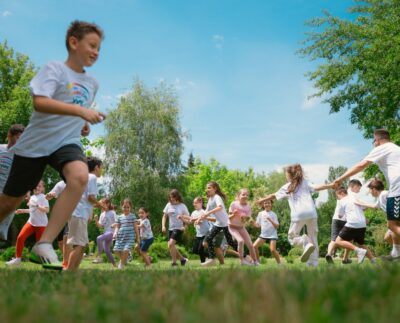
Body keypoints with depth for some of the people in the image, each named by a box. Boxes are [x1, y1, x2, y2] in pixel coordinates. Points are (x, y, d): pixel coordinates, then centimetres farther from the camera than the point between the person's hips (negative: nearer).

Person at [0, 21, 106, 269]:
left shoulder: (92, 83, 11)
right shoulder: (54, 69, -8)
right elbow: (40, 103, -24)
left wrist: (83, 125, 10)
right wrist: (80, 111, -31)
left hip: (67, 142, 4)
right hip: (35, 143, -3)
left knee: (80, 176, -31)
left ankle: (45, 243, -28)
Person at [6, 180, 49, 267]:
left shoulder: (43, 197, -10)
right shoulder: (32, 197, 12)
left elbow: (46, 210, -23)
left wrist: (37, 206, -35)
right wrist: (22, 211, 21)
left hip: (41, 224, -6)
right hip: (31, 222, 6)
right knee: (20, 237, -11)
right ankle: (18, 259, -3)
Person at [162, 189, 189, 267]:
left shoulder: (182, 206, -5)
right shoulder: (169, 205, 6)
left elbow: (188, 218, -1)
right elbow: (164, 216, 12)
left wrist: (185, 226, -17)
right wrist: (163, 226, -1)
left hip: (178, 228, -6)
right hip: (170, 228, 6)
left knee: (171, 244, -20)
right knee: (171, 246, 5)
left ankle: (174, 262, -9)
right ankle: (182, 259, 24)